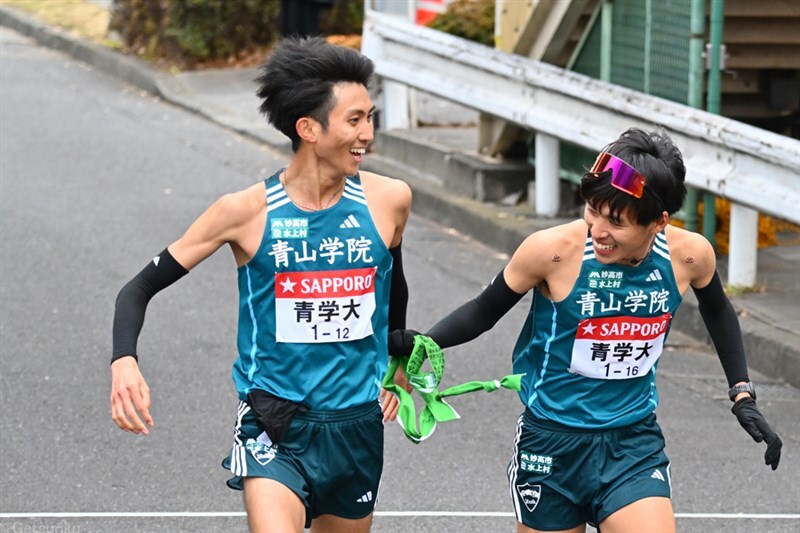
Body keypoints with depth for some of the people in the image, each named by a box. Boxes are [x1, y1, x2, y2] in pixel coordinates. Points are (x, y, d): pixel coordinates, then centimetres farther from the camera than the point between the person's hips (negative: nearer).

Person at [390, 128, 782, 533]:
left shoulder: (689, 255, -11)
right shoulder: (552, 251, -20)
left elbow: (718, 313, 12)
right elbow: (484, 312, -6)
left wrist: (742, 395, 10)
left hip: (634, 444, 1)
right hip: (553, 445, -1)